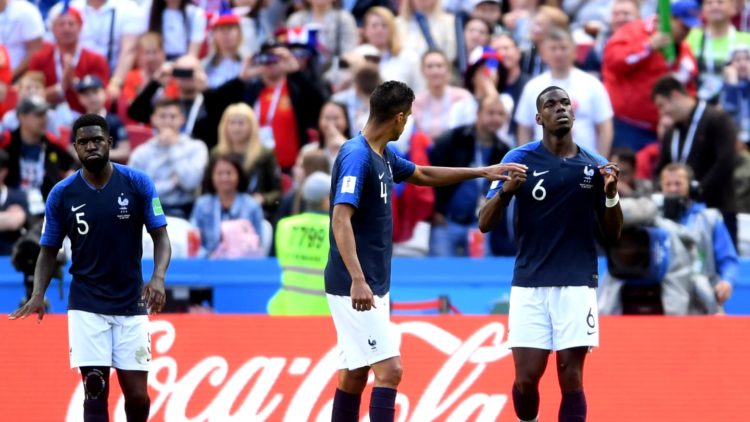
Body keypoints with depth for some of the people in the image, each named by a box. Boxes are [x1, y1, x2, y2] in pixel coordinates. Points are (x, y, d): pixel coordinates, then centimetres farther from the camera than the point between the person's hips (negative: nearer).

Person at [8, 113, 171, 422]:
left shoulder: (138, 184, -4)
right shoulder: (61, 194, -2)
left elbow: (161, 237, 0)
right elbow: (49, 250, 6)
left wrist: (158, 277, -19)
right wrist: (38, 294, -11)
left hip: (131, 304, 0)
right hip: (86, 306, 0)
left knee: (137, 394, 0)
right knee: (95, 390, -9)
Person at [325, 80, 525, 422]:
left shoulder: (383, 156, 12)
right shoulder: (356, 155, -17)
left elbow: (424, 176, 30)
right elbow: (340, 219, -25)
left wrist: (483, 172, 30)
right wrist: (357, 279, -34)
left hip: (371, 286, 10)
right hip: (356, 288, -10)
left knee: (355, 374, 11)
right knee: (389, 369, -14)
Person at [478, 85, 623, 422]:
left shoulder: (595, 166, 7)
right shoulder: (520, 159, 2)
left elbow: (612, 236, 10)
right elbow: (485, 224, -1)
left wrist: (611, 194, -8)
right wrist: (506, 190, -20)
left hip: (576, 285, 1)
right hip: (529, 285, -1)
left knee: (571, 378, -3)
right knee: (526, 377, -4)